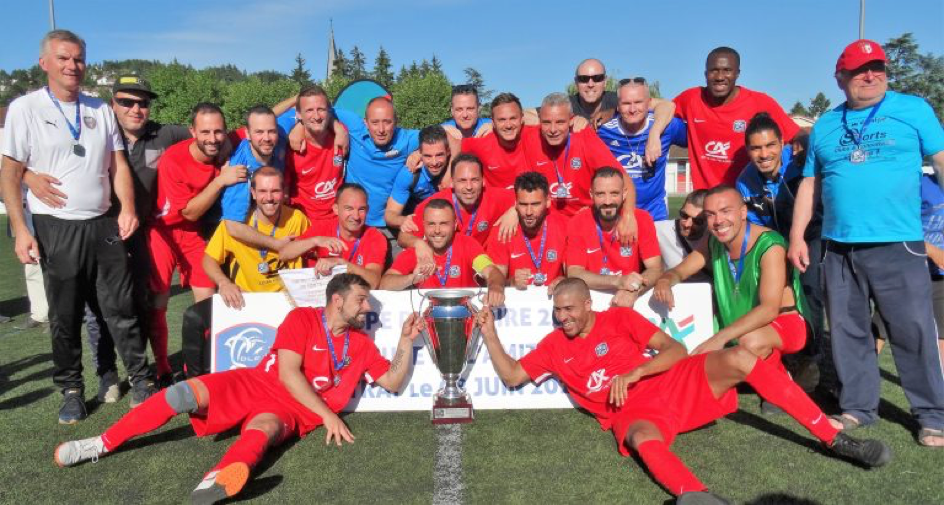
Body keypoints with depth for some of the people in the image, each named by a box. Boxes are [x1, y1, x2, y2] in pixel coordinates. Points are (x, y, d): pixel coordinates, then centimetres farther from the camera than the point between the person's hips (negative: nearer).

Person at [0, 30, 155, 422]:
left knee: (121, 308, 5)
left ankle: (141, 380, 14)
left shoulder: (100, 109, 11)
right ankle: (71, 391, 20)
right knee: (65, 318, 7)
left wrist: (127, 209, -5)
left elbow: (118, 164, 10)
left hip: (104, 225, 3)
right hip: (56, 228, -2)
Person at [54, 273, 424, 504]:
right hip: (253, 384, 0)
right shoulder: (302, 318, -3)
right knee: (184, 393, -21)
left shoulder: (360, 344, 8)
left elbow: (394, 383, 9)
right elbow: (287, 373, -13)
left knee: (264, 428, -36)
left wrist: (406, 341, -4)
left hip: (292, 411, 0)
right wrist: (327, 414, -17)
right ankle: (102, 445, -6)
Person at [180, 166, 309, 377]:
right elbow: (209, 259, -2)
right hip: (242, 297, 1)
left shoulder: (297, 219, -9)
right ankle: (196, 379, 7)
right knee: (194, 317, -17)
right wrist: (223, 283, -22)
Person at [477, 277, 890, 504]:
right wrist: (490, 333, 0)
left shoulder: (618, 318, 4)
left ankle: (834, 439, -19)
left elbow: (676, 349, -3)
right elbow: (511, 376, 11)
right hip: (634, 412, 0)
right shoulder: (554, 345, 11)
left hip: (676, 382, 1)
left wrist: (634, 373, -19)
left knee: (738, 358, -23)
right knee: (643, 438, -38)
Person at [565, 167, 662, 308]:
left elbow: (655, 270, -10)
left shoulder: (641, 219, -7)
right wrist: (618, 282, -28)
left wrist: (633, 290, -31)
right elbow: (574, 274, -14)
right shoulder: (577, 223, -8)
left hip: (634, 299, 2)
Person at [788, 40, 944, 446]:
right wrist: (797, 236, 8)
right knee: (847, 332, 9)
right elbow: (810, 184, 14)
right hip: (837, 248, 4)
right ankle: (858, 407, 22)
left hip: (897, 245, -3)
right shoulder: (824, 126, 13)